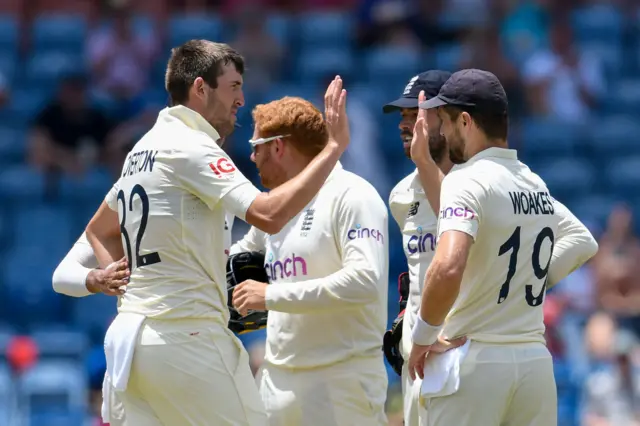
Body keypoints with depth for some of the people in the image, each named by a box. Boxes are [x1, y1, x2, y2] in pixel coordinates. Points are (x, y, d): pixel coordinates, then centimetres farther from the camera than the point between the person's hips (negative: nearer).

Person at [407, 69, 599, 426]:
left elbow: (448, 270, -27)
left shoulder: (468, 180, -12)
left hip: (473, 361, -7)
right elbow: (584, 242, 29)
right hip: (536, 359, 7)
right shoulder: (536, 185, 12)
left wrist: (424, 334, -13)